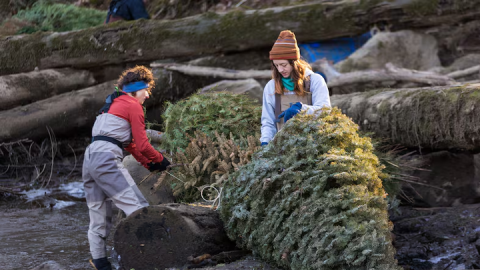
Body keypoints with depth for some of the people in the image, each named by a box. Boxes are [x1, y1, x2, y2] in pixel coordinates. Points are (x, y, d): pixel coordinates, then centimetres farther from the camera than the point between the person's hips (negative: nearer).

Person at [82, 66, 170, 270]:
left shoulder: (114, 104, 29)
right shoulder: (133, 106, 1)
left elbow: (130, 143, 30)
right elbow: (142, 144, -1)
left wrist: (148, 163, 23)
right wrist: (160, 160, 14)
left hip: (90, 159, 10)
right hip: (107, 159, -10)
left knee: (99, 218, 10)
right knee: (138, 207, -14)